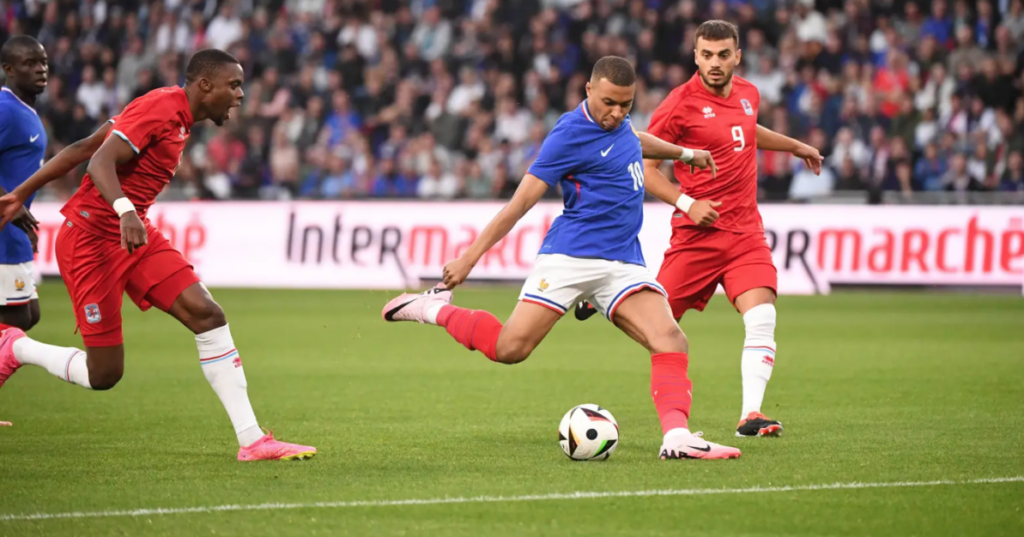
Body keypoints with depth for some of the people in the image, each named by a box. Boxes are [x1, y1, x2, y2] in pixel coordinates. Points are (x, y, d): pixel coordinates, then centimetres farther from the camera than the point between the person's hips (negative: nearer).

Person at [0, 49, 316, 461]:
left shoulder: (178, 120, 14)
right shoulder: (160, 107, -14)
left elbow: (78, 152, 16)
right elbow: (102, 161, -26)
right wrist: (125, 210, -44)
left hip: (134, 238, 9)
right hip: (91, 239, -9)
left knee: (207, 316, -8)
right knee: (103, 374, -6)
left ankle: (251, 441, -10)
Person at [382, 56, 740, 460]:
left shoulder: (615, 118, 10)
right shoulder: (571, 134, -13)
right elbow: (521, 201, -12)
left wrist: (685, 153, 48)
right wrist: (471, 256, -12)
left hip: (623, 261, 6)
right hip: (570, 256, -6)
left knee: (670, 341, -15)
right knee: (510, 348, -13)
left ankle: (676, 438, -22)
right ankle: (433, 308, 11)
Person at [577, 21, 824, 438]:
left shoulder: (748, 94, 9)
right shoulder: (680, 103, -10)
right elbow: (645, 168, -8)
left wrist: (795, 146, 39)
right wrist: (686, 203, -18)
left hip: (746, 231, 4)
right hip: (698, 231, -4)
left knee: (762, 318, -14)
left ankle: (751, 415, -16)